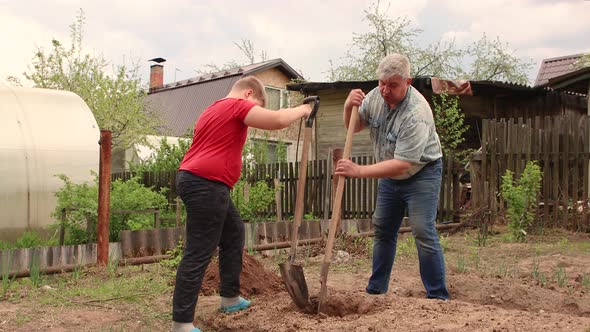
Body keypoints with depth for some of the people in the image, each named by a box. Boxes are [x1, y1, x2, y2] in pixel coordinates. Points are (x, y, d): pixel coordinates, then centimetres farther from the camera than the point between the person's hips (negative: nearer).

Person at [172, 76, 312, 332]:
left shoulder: (214, 109, 25)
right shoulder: (237, 105, -6)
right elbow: (277, 120, -16)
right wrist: (301, 110, 2)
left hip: (193, 179, 11)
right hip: (206, 184, -11)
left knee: (233, 232, 21)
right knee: (198, 254, -9)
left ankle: (230, 298, 29)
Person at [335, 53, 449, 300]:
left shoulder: (416, 113, -32)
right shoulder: (376, 95, -10)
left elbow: (402, 164, -34)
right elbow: (354, 127, 5)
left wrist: (358, 171, -37)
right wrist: (348, 107, -17)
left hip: (421, 174, -7)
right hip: (390, 176, 7)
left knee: (424, 234, -14)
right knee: (383, 230, 11)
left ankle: (438, 298, -5)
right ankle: (376, 290, 22)